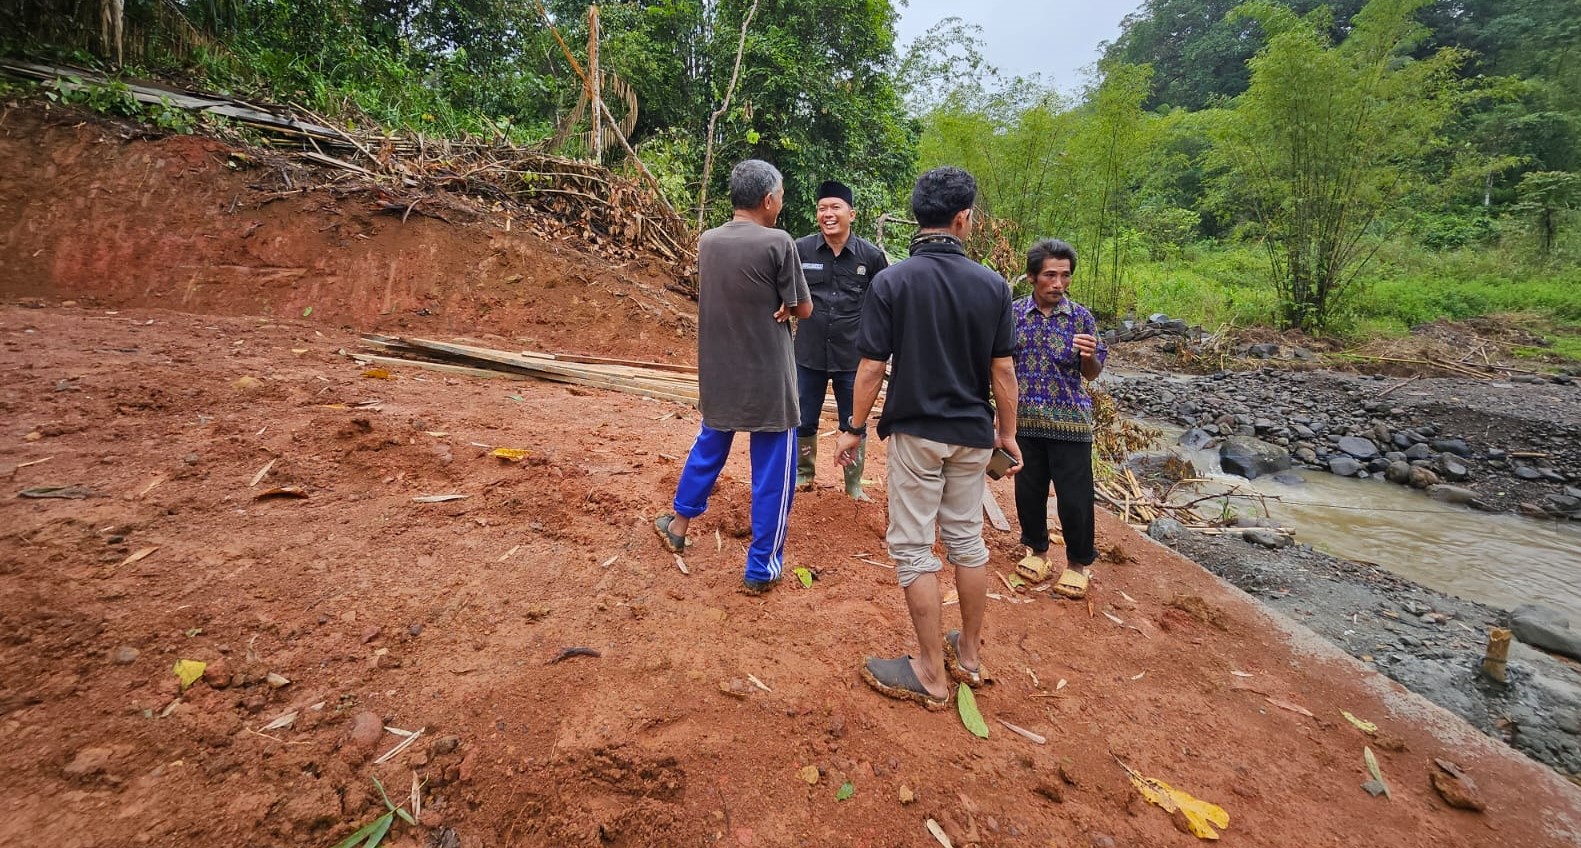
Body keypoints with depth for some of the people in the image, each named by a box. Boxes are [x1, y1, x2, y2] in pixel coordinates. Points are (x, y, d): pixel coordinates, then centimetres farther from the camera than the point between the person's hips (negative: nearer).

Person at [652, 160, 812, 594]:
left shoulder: (707, 241, 3)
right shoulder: (778, 243, -15)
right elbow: (804, 308, -7)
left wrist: (772, 305, -1)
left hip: (717, 373, 6)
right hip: (767, 379, -6)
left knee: (709, 445, 27)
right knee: (772, 472, 7)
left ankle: (678, 524, 43)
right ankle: (762, 568, 16)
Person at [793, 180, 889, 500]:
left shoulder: (871, 255, -5)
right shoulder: (800, 249, -7)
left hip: (853, 356, 0)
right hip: (808, 354, 1)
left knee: (854, 425, 12)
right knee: (804, 421, 14)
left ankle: (854, 484, 30)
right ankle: (803, 474, 36)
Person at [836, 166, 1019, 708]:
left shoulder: (891, 282, -11)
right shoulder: (992, 285, -3)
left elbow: (872, 367, -11)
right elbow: (1002, 369, -1)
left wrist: (854, 428, 0)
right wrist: (1007, 432, 10)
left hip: (915, 432, -4)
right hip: (972, 434, 4)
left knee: (913, 548, 5)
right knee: (967, 540, 17)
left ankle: (931, 674, 14)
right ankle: (969, 653, 32)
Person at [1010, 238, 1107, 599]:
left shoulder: (1080, 316, -2)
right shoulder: (1013, 313, -1)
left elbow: (1092, 374, 2)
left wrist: (1089, 357, -19)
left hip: (1070, 422, -1)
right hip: (1024, 420, 2)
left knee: (1074, 496, 4)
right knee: (1028, 490, 12)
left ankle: (1077, 562, 25)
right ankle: (1036, 549, 35)